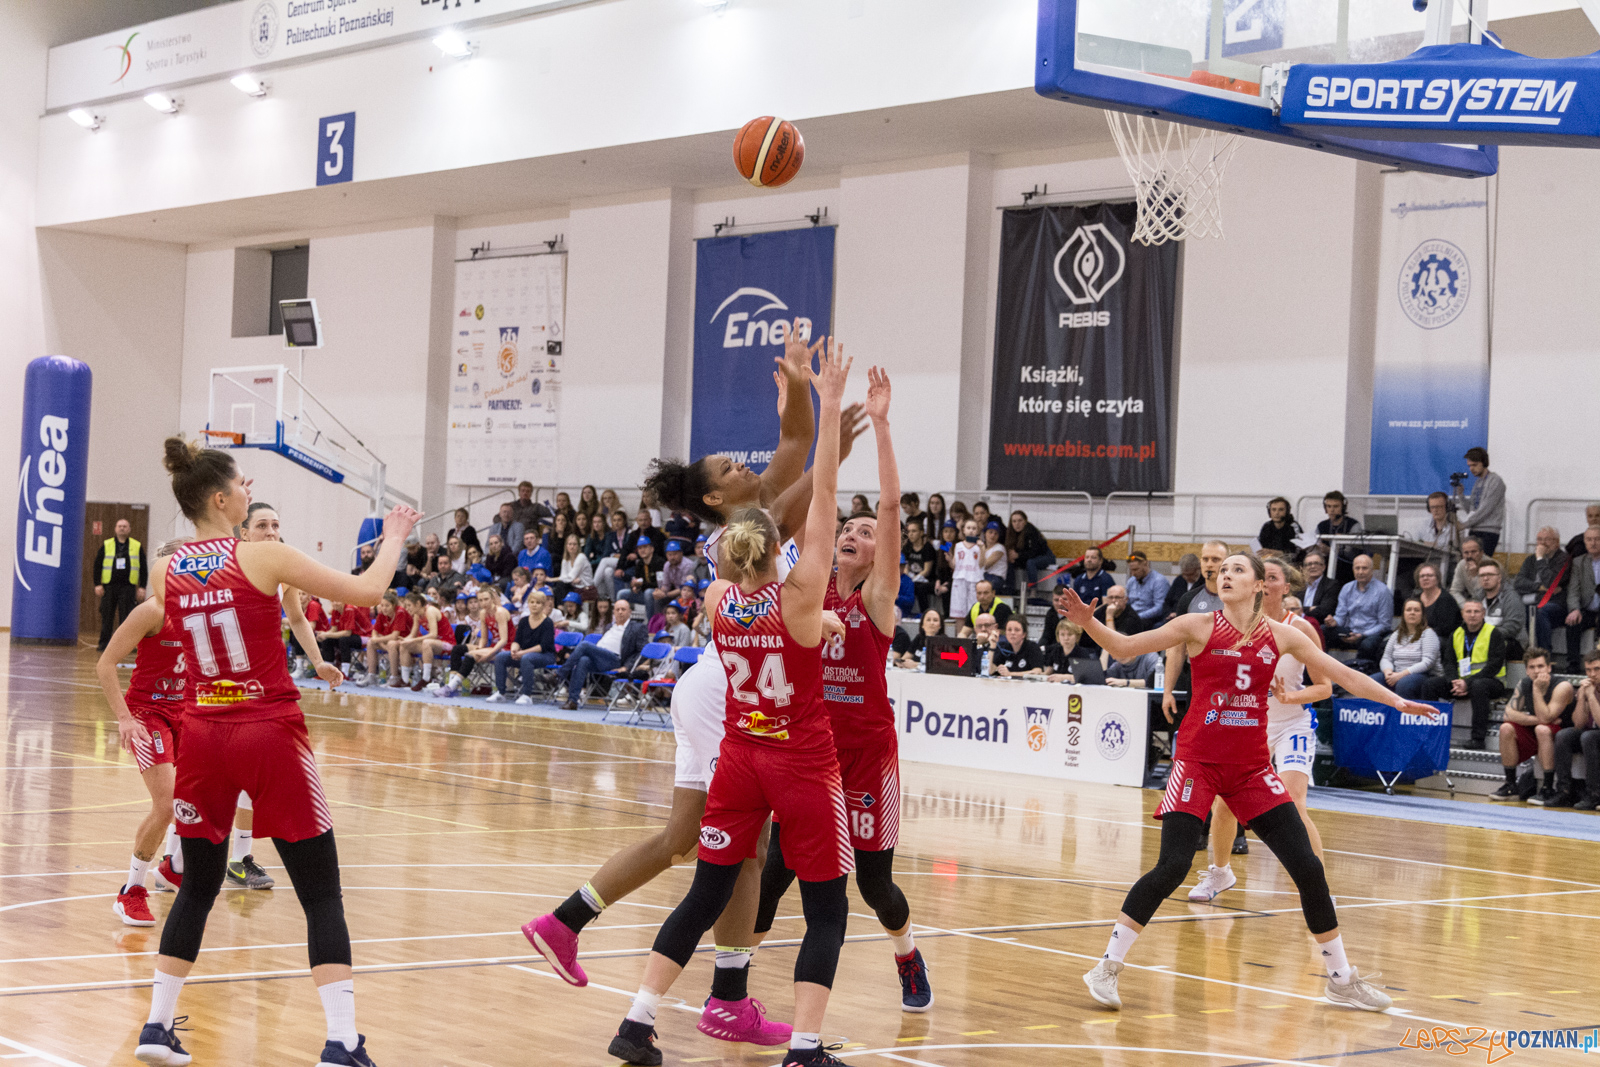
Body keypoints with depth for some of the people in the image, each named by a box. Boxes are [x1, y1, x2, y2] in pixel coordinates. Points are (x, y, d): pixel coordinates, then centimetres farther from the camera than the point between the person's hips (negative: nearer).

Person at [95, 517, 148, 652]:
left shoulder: (137, 546, 9)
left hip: (128, 587, -1)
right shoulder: (106, 546, 8)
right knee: (107, 617, 3)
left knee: (126, 617, -5)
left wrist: (142, 587, 3)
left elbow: (143, 568, 10)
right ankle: (104, 643, 9)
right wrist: (97, 585, -1)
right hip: (108, 587, 1)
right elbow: (97, 565, 8)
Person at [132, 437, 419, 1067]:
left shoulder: (166, 574, 3)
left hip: (203, 735, 5)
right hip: (271, 735, -5)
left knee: (197, 888, 19)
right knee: (322, 895, 1)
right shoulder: (263, 557, -11)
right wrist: (395, 537, 9)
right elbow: (366, 591, -8)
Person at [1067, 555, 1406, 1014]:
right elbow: (1123, 647, -5)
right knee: (1172, 866, -17)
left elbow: (1342, 674, 11)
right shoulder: (1199, 626, -3)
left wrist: (1397, 702, 7)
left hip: (1252, 767, 3)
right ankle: (1108, 967, -4)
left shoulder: (1282, 636, 4)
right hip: (1198, 761, -3)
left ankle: (1341, 979, 15)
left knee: (1307, 867, 0)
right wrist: (1089, 622, -23)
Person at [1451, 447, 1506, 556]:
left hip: (1488, 532, -8)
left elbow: (1486, 509, -13)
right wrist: (1460, 495, 4)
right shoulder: (1478, 482, 20)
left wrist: (1465, 524, -13)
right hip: (1474, 531, 8)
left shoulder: (1495, 481, -6)